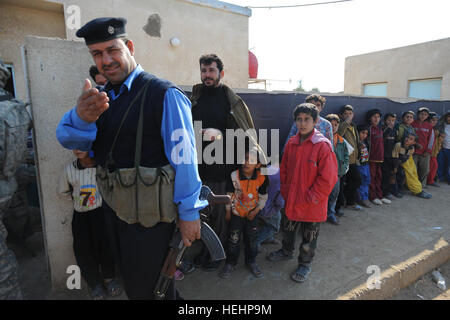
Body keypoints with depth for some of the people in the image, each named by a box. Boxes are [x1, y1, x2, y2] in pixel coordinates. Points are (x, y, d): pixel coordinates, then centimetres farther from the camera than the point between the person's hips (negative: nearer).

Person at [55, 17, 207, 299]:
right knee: (130, 280, 27)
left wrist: (189, 212, -15)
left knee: (148, 289, 13)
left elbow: (184, 157, -19)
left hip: (149, 216, -7)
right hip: (114, 210, 8)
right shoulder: (102, 96, 6)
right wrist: (81, 117, -26)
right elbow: (69, 140, -3)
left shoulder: (164, 95, -17)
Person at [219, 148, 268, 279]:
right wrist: (228, 211, 0)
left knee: (252, 238, 12)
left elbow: (263, 197, -1)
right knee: (234, 239, 7)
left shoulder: (262, 178, -16)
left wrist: (256, 211, -7)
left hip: (252, 213, 1)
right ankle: (230, 263, 27)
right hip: (236, 212, -1)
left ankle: (251, 261, 35)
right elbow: (229, 194, -6)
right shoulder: (234, 176, -19)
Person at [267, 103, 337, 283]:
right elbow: (284, 169, 10)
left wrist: (311, 197, -15)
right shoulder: (291, 143, 0)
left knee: (309, 238, 14)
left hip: (312, 205, -5)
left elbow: (328, 178, -18)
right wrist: (285, 191, 5)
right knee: (288, 229, 26)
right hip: (291, 201, 6)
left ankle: (305, 264, 37)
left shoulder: (322, 146, -18)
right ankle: (286, 251, 52)